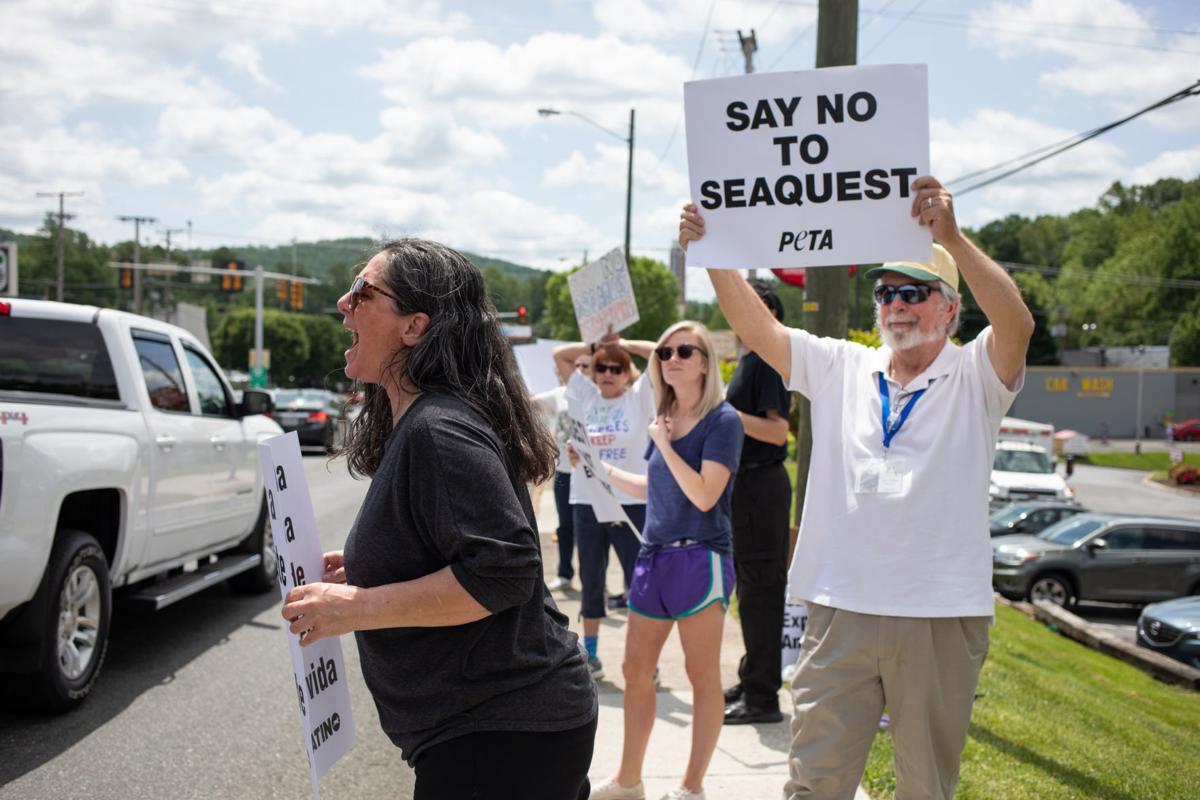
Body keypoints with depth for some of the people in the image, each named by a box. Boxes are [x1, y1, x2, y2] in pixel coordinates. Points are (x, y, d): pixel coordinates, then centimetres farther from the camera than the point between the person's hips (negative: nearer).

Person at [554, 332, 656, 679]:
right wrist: (595, 345, 8)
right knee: (590, 582, 12)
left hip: (632, 503, -4)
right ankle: (590, 656, 22)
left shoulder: (639, 397, 1)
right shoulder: (586, 395, 11)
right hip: (587, 502, 4)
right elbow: (559, 354, 13)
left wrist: (624, 344, 1)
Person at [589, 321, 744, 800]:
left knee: (702, 675, 4)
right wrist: (601, 468, 22)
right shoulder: (664, 419, 11)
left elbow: (704, 495, -18)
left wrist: (664, 445, -14)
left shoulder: (722, 420, -9)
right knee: (636, 670, 11)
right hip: (655, 556, 8)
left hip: (700, 558, -7)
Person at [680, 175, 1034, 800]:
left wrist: (951, 237, -32)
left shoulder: (974, 377, 0)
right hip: (841, 608, 2)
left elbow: (1017, 324, -20)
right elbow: (759, 330, 1)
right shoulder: (841, 367, 10)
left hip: (941, 618, -2)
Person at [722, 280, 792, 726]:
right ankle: (751, 682, 27)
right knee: (750, 587, 16)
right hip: (747, 483, 10)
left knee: (760, 587, -6)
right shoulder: (750, 360, 17)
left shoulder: (769, 361, -14)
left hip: (761, 485, -10)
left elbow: (777, 430, -23)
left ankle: (763, 698, -1)